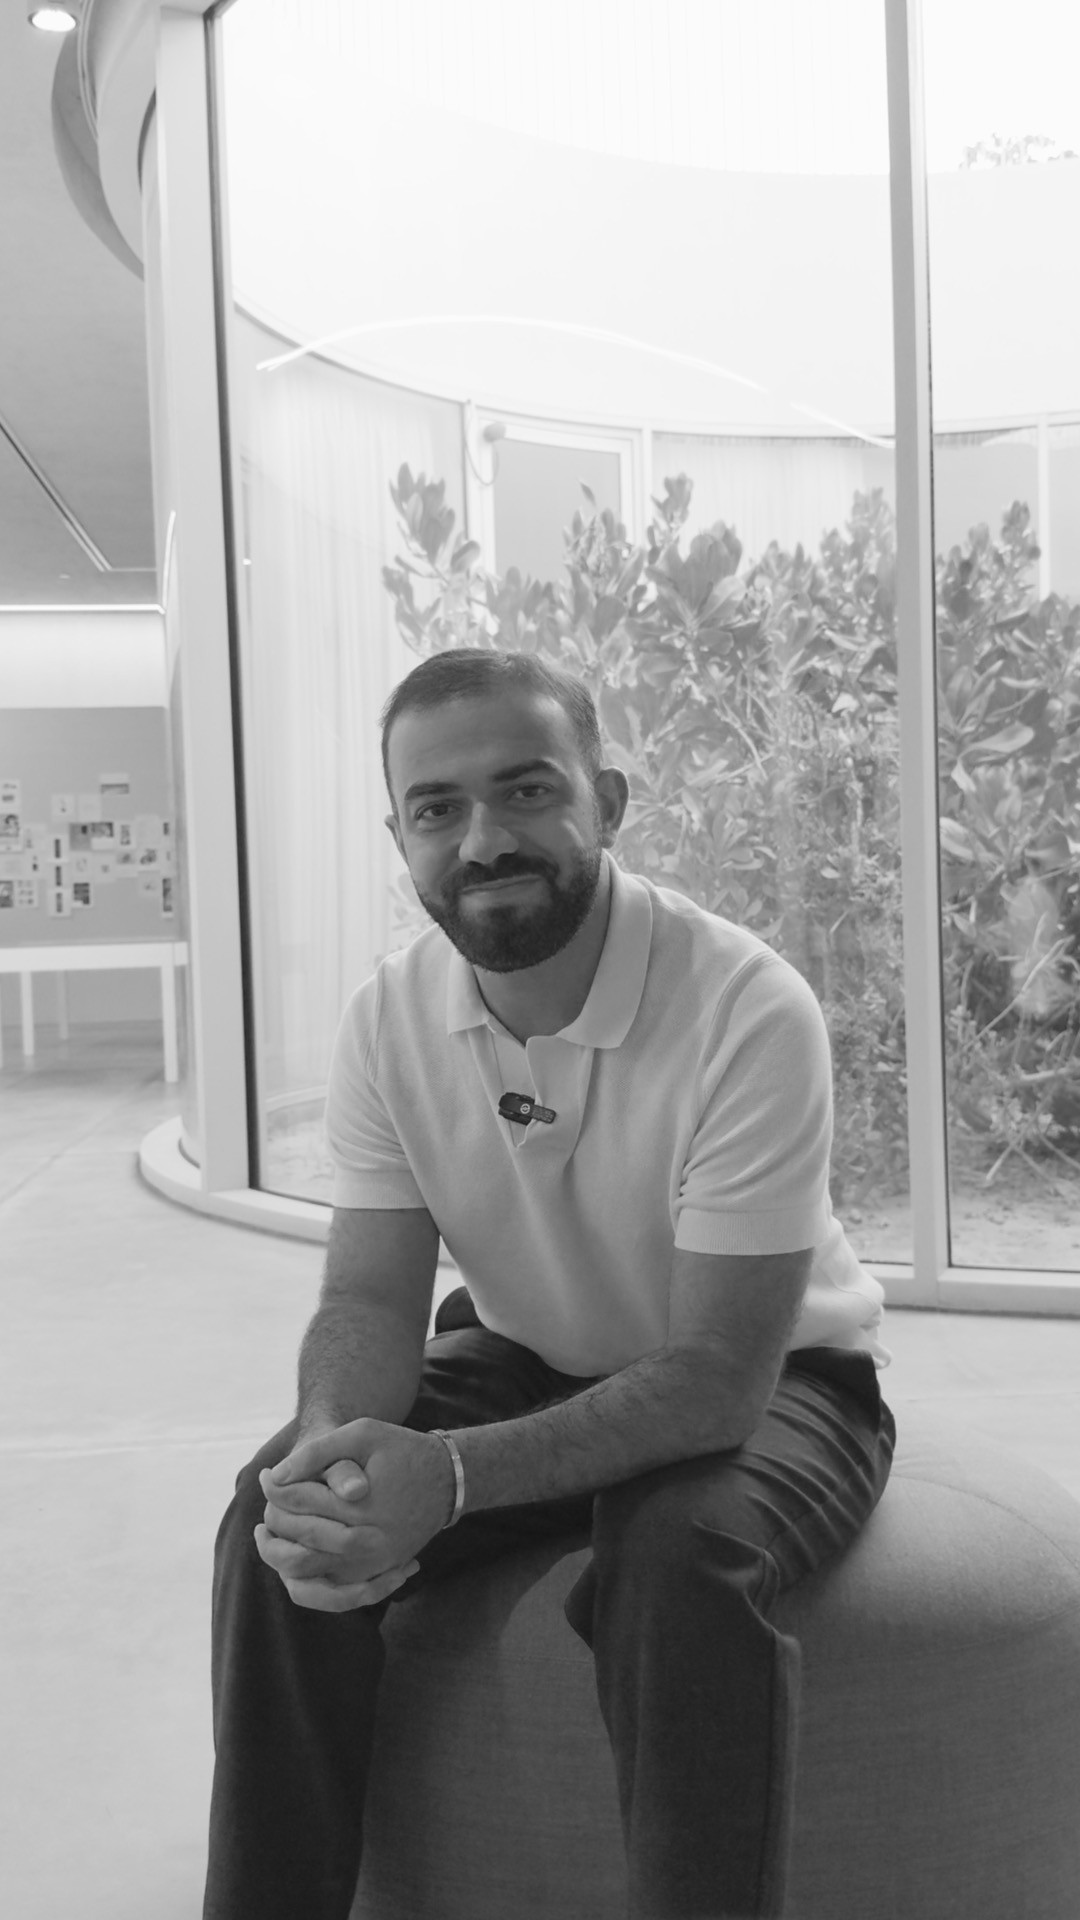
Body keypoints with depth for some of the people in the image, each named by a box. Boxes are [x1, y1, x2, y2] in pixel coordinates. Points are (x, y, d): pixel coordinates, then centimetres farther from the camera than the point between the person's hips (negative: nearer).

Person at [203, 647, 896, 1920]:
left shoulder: (748, 1012, -28)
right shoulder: (388, 1019, -12)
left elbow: (719, 1374, -28)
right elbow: (372, 1298, -9)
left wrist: (450, 1477, -40)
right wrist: (336, 1448, -33)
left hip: (767, 1383, -4)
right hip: (526, 1364, 4)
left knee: (677, 1556, -35)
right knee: (284, 1509, -17)